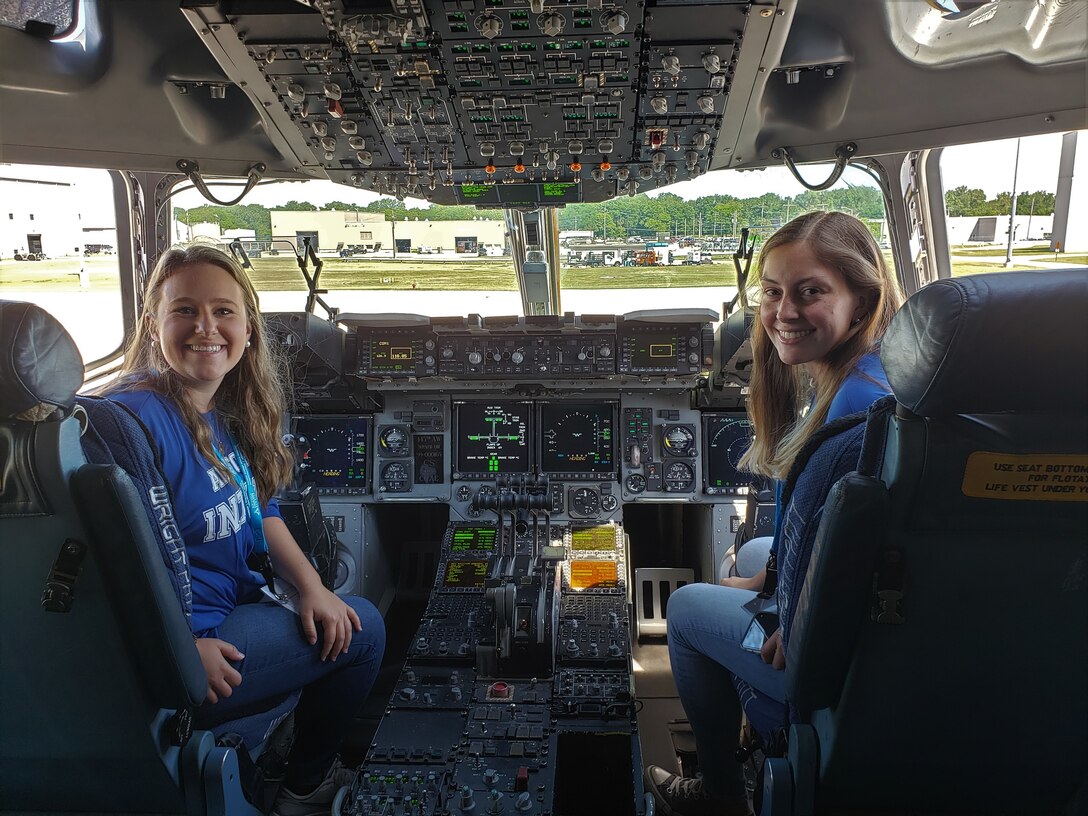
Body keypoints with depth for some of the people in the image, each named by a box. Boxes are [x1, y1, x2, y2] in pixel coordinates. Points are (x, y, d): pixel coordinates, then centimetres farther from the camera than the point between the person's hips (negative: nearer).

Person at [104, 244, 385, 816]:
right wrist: (183, 651, -25)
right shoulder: (138, 419, -25)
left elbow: (262, 513, 10)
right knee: (364, 628, -1)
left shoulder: (225, 413, 4)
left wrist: (311, 587, -2)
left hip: (231, 607, 9)